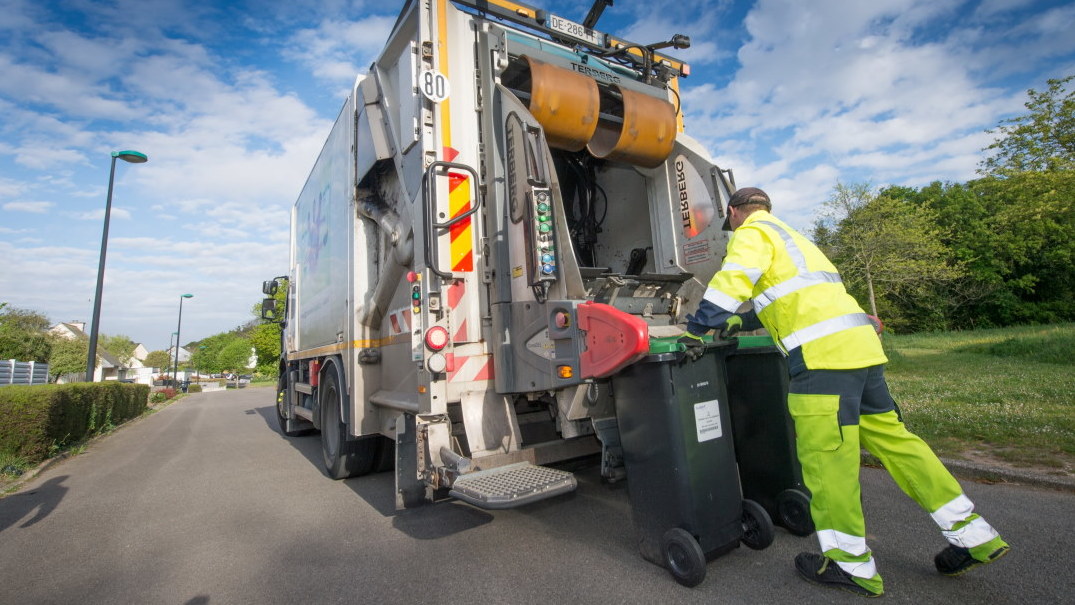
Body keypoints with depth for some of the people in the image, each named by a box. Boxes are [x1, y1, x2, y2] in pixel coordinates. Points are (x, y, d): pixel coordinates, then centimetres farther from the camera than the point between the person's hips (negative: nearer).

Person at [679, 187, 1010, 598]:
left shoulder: (752, 233, 1)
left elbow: (731, 282, -17)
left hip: (823, 352, -10)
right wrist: (739, 321, 34)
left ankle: (850, 565, 7)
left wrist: (697, 331, -16)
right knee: (890, 437, 16)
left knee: (824, 454, -3)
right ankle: (973, 536, 25)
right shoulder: (787, 236, 29)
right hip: (860, 346, 10)